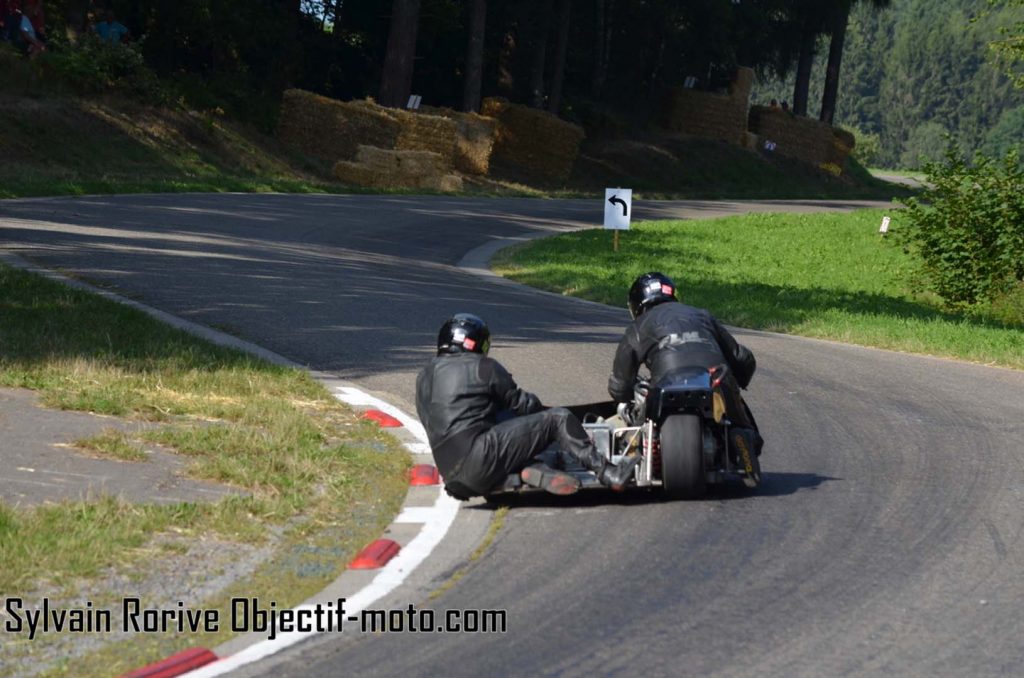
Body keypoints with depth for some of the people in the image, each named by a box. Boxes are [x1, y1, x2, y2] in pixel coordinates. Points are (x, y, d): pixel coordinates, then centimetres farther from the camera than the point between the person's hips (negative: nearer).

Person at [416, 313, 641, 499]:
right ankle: (609, 475, 1)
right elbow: (521, 403, 10)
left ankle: (537, 474, -2)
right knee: (558, 418, 1)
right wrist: (541, 411, 33)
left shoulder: (424, 378, 20)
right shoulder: (482, 367, 4)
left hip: (448, 471, 6)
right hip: (479, 456, -6)